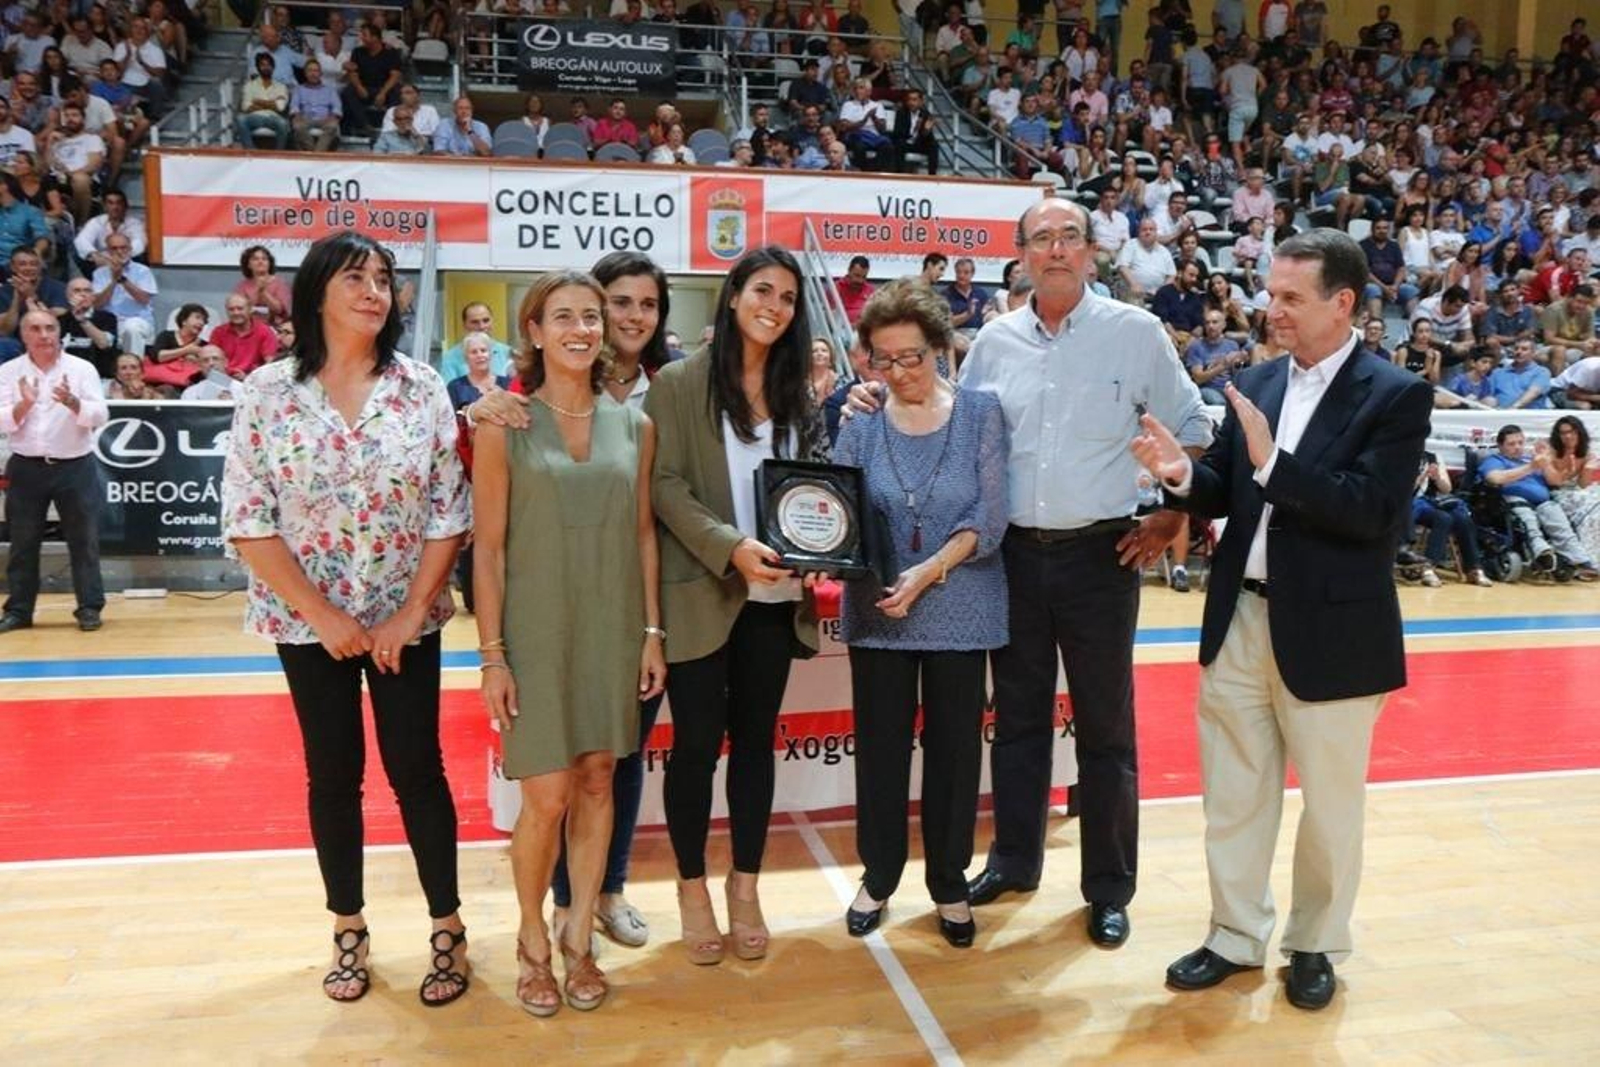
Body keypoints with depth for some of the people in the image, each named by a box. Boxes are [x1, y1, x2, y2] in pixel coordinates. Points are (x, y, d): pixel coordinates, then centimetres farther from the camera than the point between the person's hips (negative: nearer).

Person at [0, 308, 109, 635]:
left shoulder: (82, 369, -1)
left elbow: (100, 416, -10)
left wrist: (73, 402, -27)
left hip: (75, 467, -1)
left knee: (83, 540, 3)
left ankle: (90, 607, 10)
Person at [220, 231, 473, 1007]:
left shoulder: (421, 388, -4)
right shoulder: (267, 393, -6)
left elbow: (451, 513, -4)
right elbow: (247, 521, -7)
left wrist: (410, 614, -9)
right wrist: (323, 614, -11)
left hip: (407, 619, 0)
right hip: (309, 622, 0)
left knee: (417, 769, 4)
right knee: (333, 773, 11)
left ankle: (447, 929, 19)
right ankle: (348, 930, 27)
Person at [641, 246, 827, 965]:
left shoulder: (795, 389, 11)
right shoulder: (678, 383, -3)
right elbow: (665, 484, -10)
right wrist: (731, 547, -22)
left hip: (774, 596, 4)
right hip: (700, 594, -4)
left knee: (756, 739, 12)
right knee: (698, 741, 4)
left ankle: (746, 887, 26)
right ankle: (692, 886, 23)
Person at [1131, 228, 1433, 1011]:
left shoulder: (1396, 396, -10)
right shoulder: (1254, 385, 5)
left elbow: (1377, 512, -22)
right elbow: (1228, 496, 5)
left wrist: (1274, 462, -27)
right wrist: (1183, 475, -16)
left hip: (1330, 632, -4)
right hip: (1240, 621, 5)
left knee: (1329, 804, 13)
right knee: (1233, 794, 15)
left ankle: (1315, 945, 33)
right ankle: (1235, 937, 31)